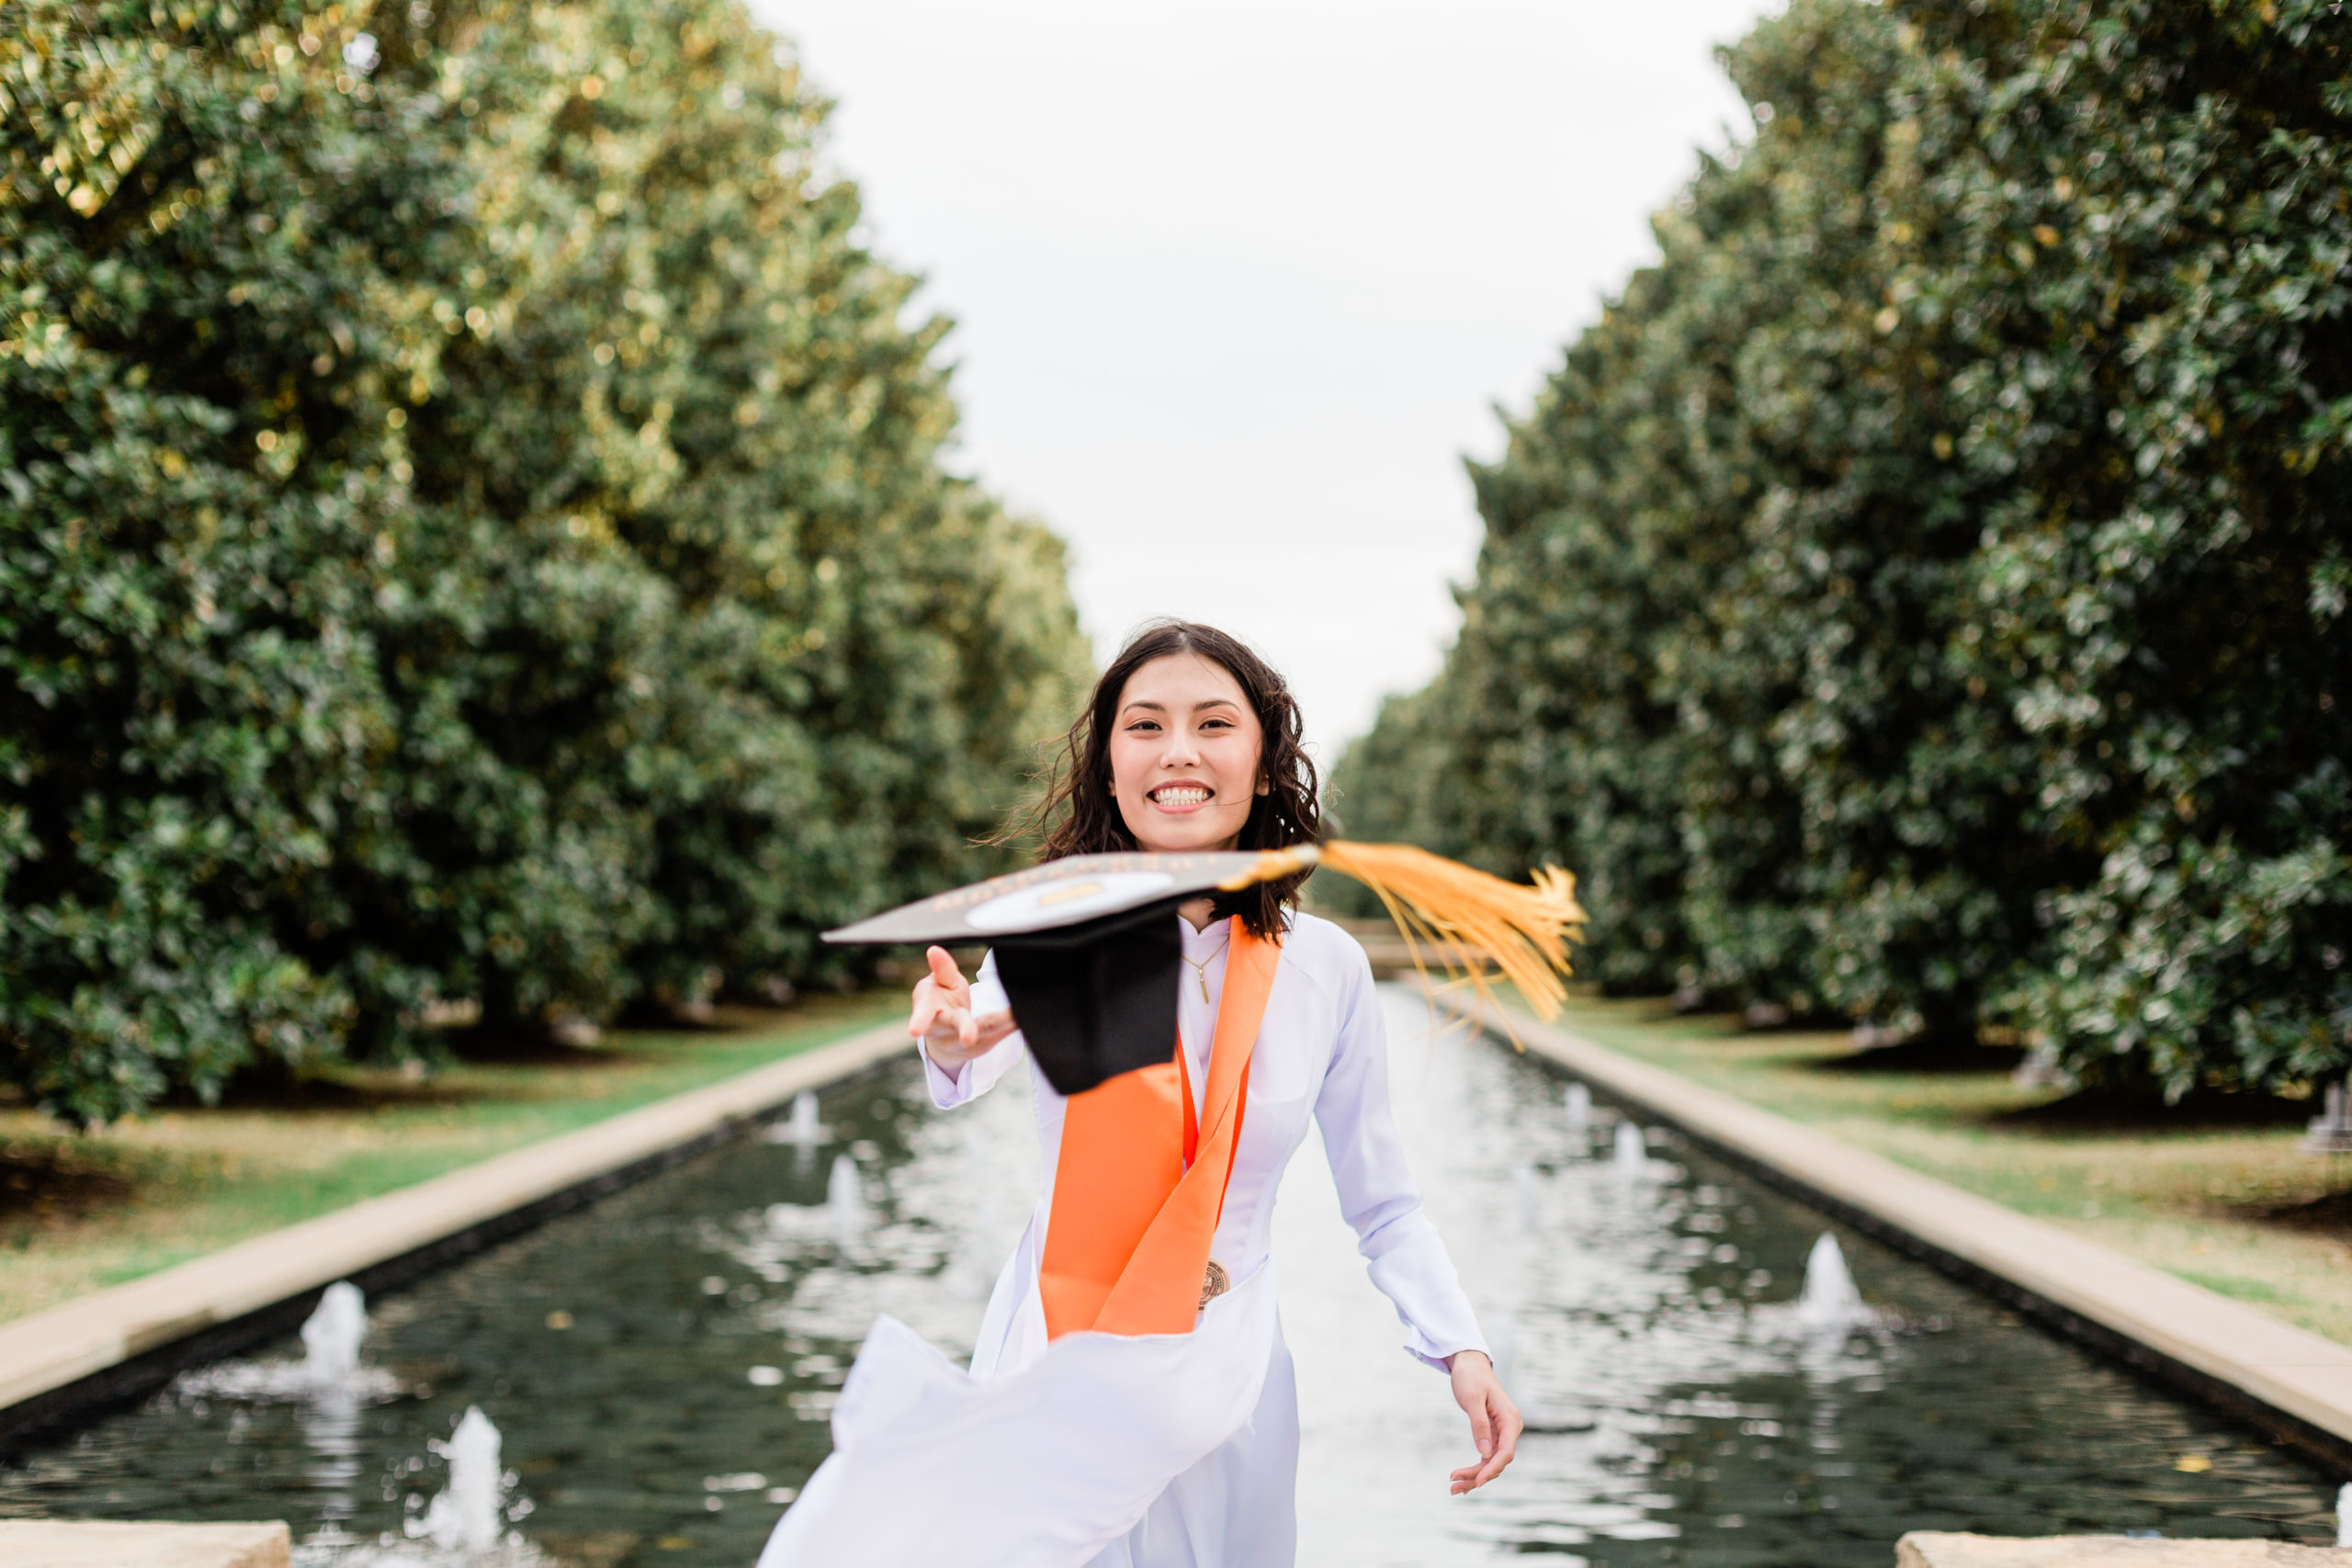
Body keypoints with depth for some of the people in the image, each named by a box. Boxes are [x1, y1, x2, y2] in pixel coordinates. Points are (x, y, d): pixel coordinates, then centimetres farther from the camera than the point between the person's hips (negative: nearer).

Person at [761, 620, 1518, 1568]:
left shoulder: (1326, 966, -5)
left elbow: (1381, 1204, 4)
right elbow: (967, 1078, -32)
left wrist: (1461, 1349, -13)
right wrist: (954, 1039, -57)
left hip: (1225, 1376, 2)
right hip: (1054, 1366, -1)